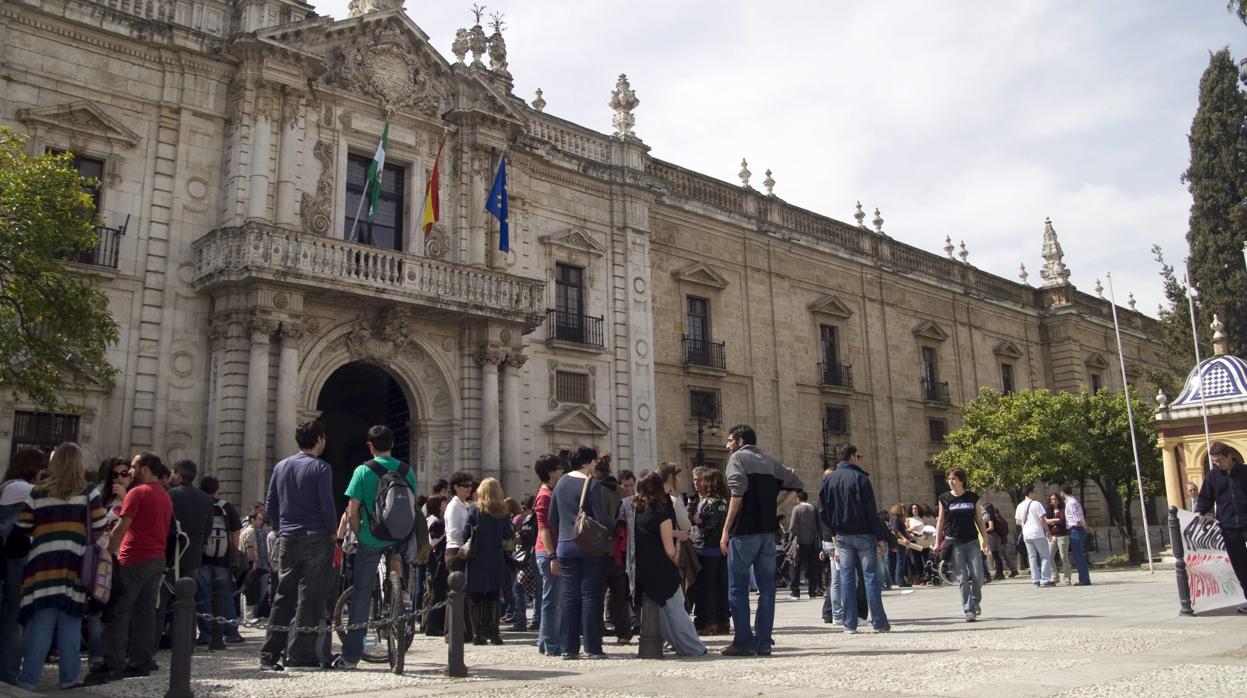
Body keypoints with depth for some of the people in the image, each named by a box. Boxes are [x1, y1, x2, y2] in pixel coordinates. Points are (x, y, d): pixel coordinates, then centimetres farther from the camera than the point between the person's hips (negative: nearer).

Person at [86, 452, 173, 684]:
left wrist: (107, 553, -10)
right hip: (157, 559, 8)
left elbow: (121, 528, -14)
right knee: (145, 611, 9)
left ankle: (113, 665, -7)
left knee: (119, 611, -5)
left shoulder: (138, 492, -10)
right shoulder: (165, 496, 16)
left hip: (134, 560, -8)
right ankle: (140, 662, 10)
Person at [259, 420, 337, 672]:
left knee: (283, 596, 11)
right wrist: (333, 532, -1)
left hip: (287, 540, 6)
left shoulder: (281, 466, 11)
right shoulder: (320, 467, -7)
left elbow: (270, 504, 12)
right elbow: (327, 504, -12)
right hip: (316, 538, -6)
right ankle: (299, 655, -2)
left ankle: (270, 655, 10)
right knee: (309, 598, -1)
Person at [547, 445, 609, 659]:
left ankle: (568, 648, 9)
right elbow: (601, 518, -14)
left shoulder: (561, 483, 9)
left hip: (565, 546, 5)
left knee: (569, 595, 8)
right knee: (590, 595, 0)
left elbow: (552, 518, 13)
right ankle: (592, 648, 3)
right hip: (590, 546, -5)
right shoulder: (592, 484, -9)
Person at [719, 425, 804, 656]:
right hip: (768, 531, 6)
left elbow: (738, 494, -15)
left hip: (744, 532, -6)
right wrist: (775, 506, 10)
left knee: (738, 589, 1)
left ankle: (743, 642, 0)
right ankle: (763, 643, 8)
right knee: (766, 588, 7)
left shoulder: (737, 457, -2)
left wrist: (726, 530, -14)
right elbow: (796, 485, 13)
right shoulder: (770, 461, 17)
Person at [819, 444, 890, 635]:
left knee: (846, 576, 6)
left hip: (842, 535, 4)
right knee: (871, 575, 1)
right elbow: (871, 511, -10)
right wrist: (881, 536, -7)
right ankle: (879, 623, 1)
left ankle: (850, 624, 4)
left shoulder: (828, 479, 7)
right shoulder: (860, 478, -8)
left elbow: (824, 511, 8)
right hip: (862, 533, -4)